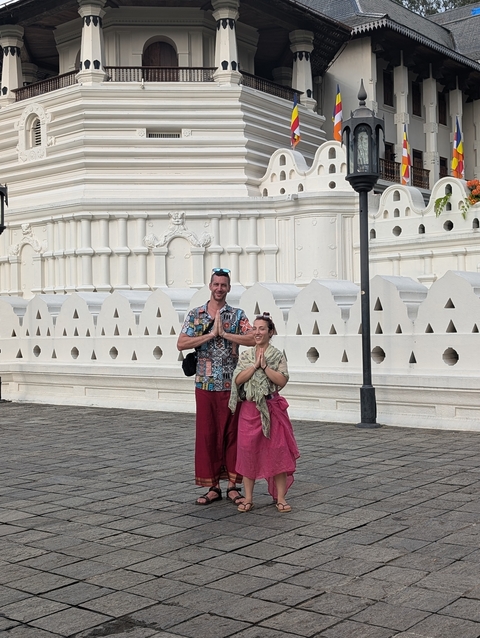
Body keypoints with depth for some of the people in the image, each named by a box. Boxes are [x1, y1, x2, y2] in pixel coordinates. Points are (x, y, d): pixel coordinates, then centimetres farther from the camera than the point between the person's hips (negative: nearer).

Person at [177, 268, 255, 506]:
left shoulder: (237, 315, 4)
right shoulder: (195, 314, 6)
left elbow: (253, 339, -11)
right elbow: (181, 343, -6)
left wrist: (224, 333, -15)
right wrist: (211, 334, -13)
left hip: (231, 385, -1)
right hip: (204, 384, 1)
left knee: (231, 433, 4)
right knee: (206, 434, 4)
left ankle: (232, 485, 13)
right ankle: (212, 487, 13)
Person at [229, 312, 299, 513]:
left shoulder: (278, 356, 1)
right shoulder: (245, 355, 8)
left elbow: (282, 381, -10)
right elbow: (238, 380, -4)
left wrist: (265, 366, -14)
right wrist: (255, 365, -11)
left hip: (272, 409, -2)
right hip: (249, 409, 2)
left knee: (277, 452, -1)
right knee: (248, 451, 3)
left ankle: (280, 497, 9)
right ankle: (248, 498, 13)